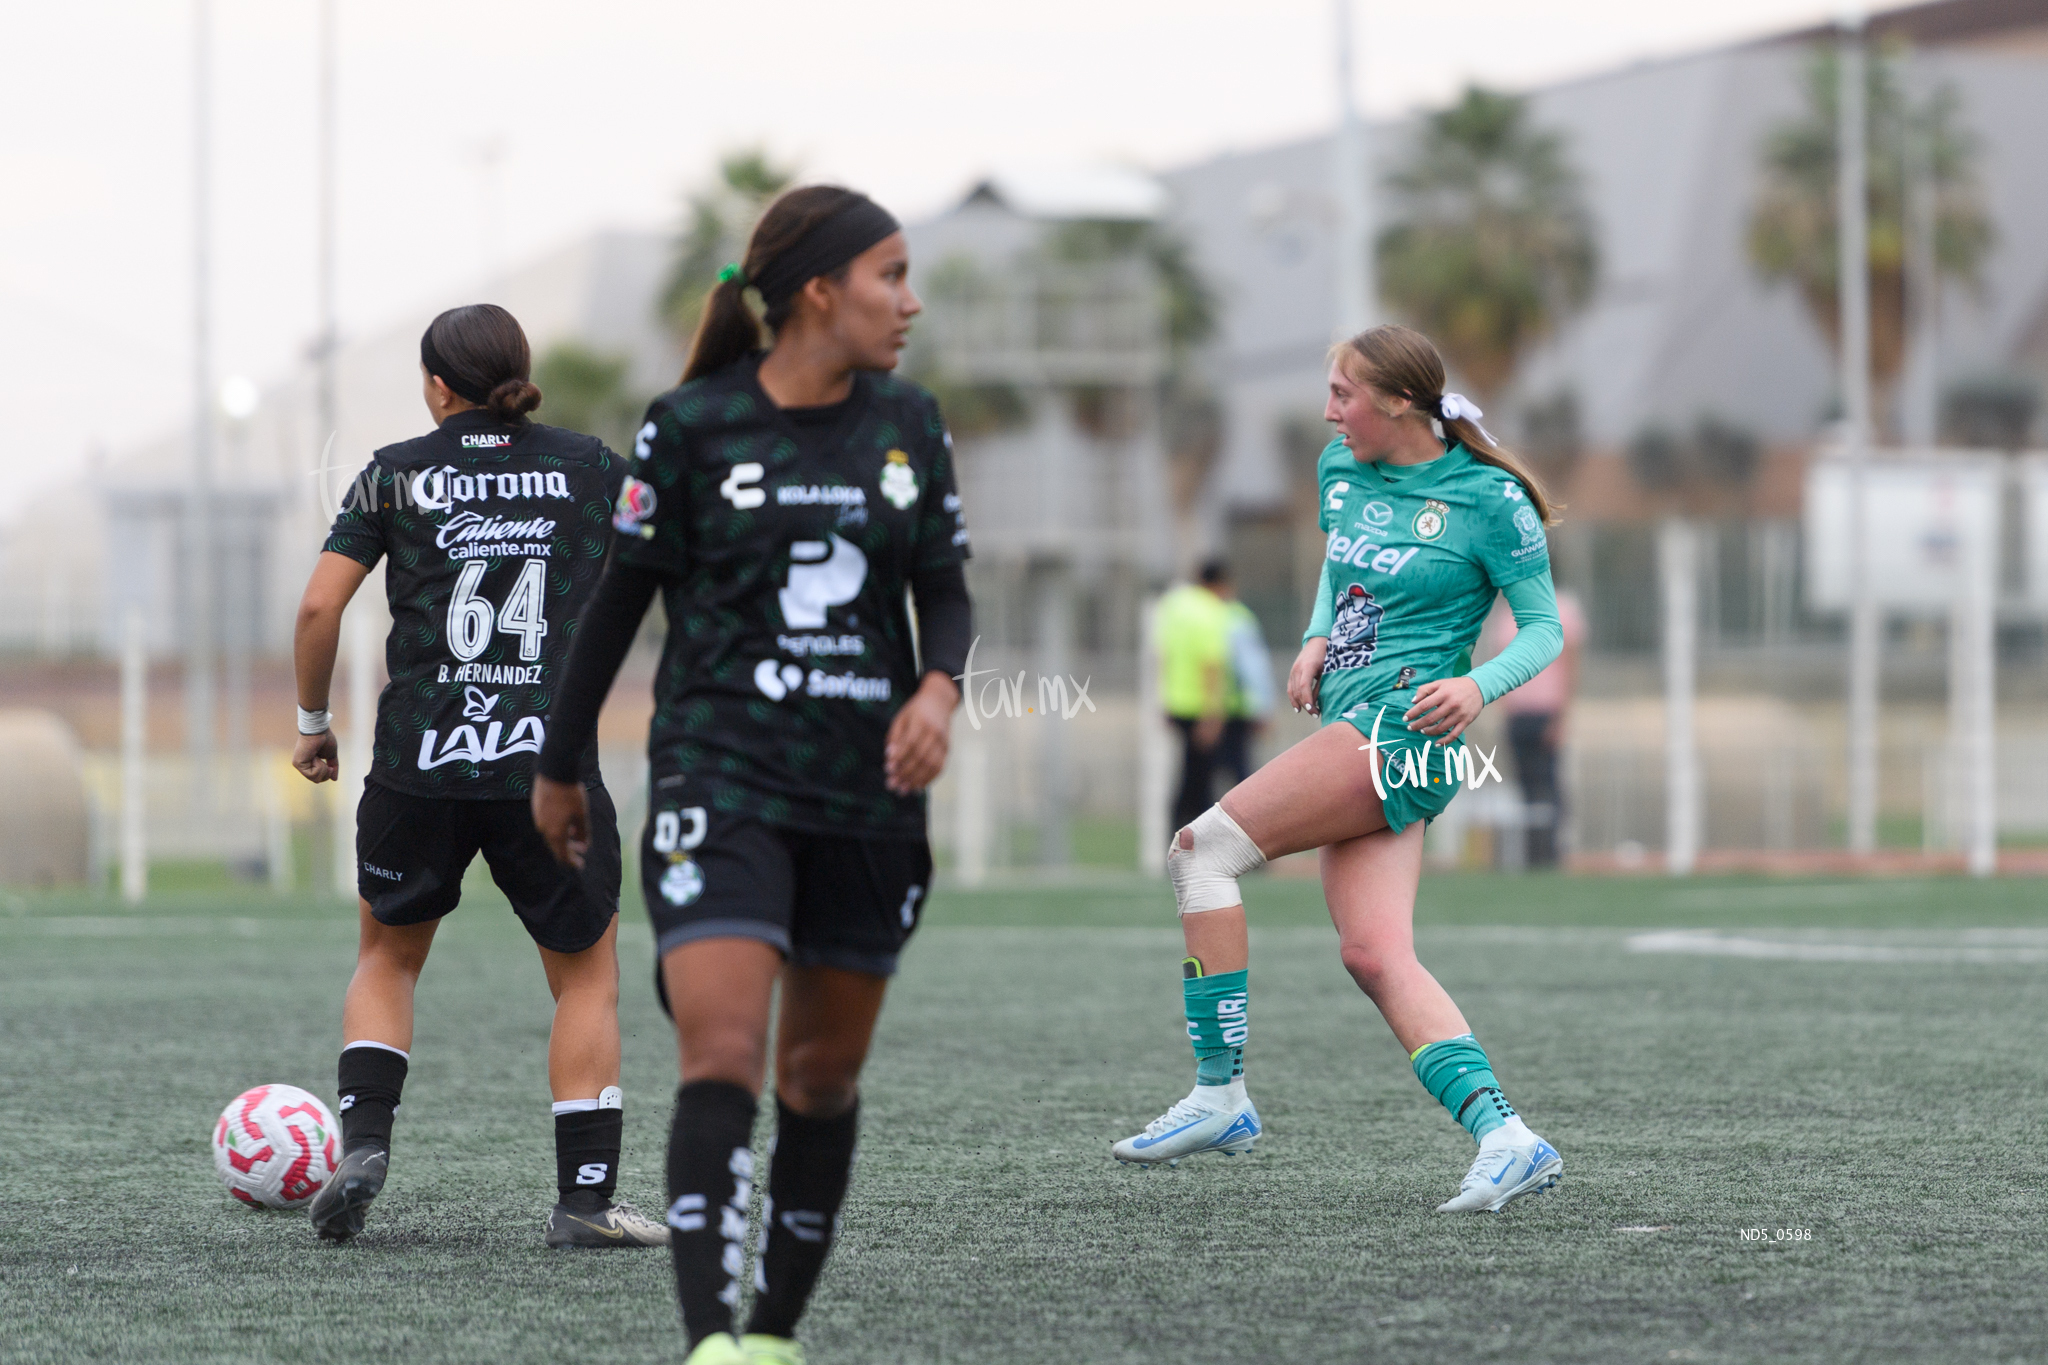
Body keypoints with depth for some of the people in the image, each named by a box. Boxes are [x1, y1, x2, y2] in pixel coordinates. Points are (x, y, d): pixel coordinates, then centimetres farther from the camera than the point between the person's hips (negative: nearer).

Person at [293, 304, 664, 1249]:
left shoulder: (398, 473, 3)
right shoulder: (588, 468, 4)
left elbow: (320, 605, -3)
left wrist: (312, 724, 9)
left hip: (419, 765, 1)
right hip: (550, 768, -1)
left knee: (388, 958, 23)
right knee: (588, 976, 14)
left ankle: (364, 1139, 4)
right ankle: (585, 1198, 6)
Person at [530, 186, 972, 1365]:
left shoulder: (909, 424, 6)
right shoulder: (693, 425, -4)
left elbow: (946, 592, 12)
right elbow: (621, 596, 4)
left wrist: (939, 689, -10)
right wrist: (561, 765, 11)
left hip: (867, 790, 4)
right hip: (721, 778, -4)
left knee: (824, 1077, 10)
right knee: (722, 1059, -18)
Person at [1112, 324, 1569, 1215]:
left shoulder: (1489, 499, -6)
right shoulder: (1341, 471, 13)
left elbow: (1545, 628, -1)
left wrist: (1478, 686, -19)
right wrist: (1316, 641, 10)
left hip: (1405, 725, -8)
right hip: (1353, 730, 8)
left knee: (1201, 851, -13)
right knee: (1374, 956, -7)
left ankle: (1220, 1097, -10)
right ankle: (1507, 1139, -13)